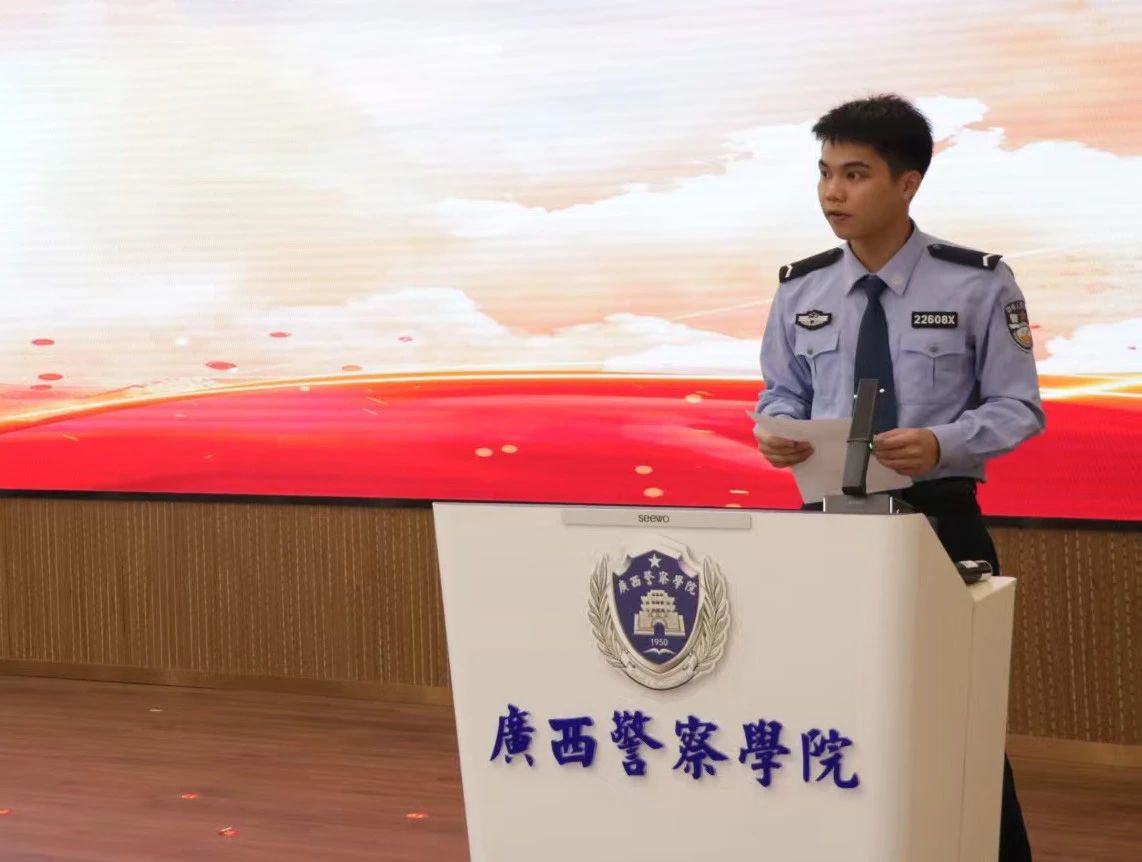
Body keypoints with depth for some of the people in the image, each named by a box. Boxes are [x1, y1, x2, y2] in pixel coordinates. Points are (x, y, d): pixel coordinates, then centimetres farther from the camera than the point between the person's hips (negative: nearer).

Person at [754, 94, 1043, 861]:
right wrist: (779, 430, -12)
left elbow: (1017, 408, -6)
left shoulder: (980, 284, -8)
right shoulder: (800, 289, 3)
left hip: (941, 522, -3)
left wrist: (942, 444, -25)